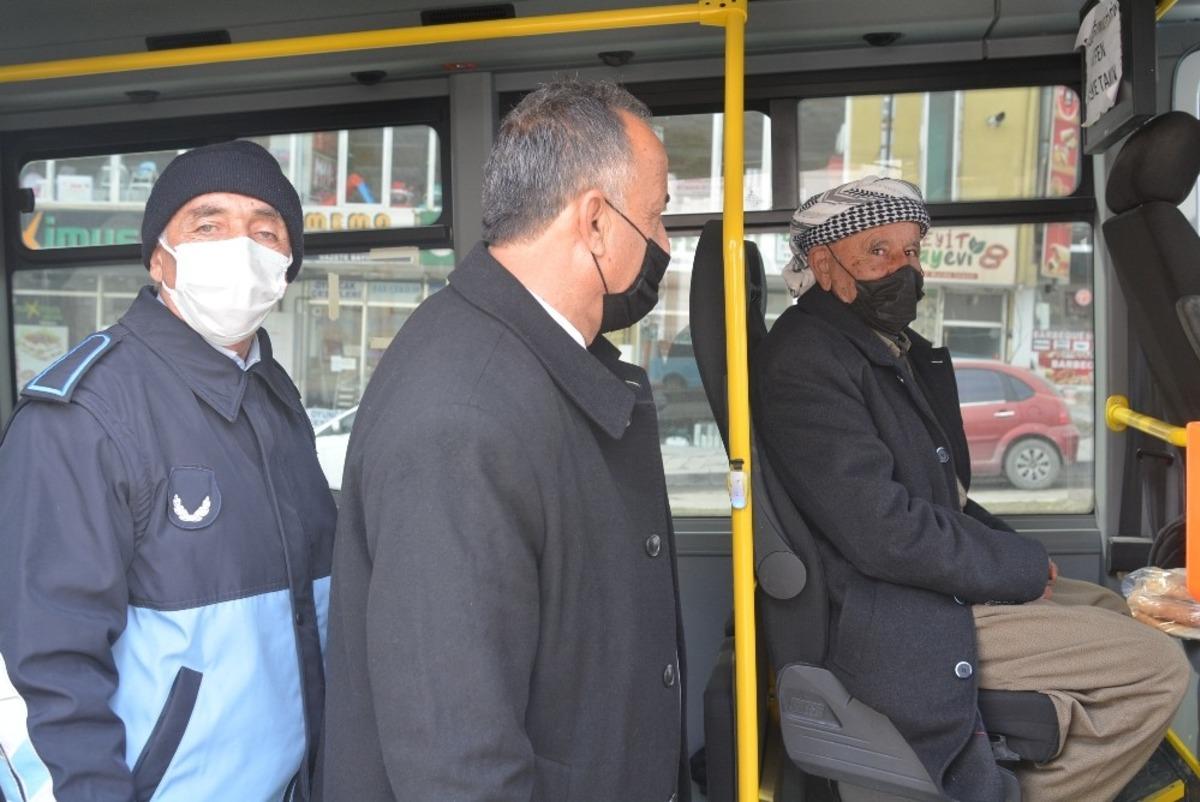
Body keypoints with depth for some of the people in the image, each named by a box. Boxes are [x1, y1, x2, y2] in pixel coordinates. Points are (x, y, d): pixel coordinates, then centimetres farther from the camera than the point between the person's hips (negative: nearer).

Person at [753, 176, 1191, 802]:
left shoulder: (893, 347, 13)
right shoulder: (805, 359, -19)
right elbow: (885, 532, -25)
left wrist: (1010, 547, 2)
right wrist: (1022, 565, -11)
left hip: (925, 586, 10)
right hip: (891, 626, -10)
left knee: (1111, 610, 24)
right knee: (1158, 669, -7)